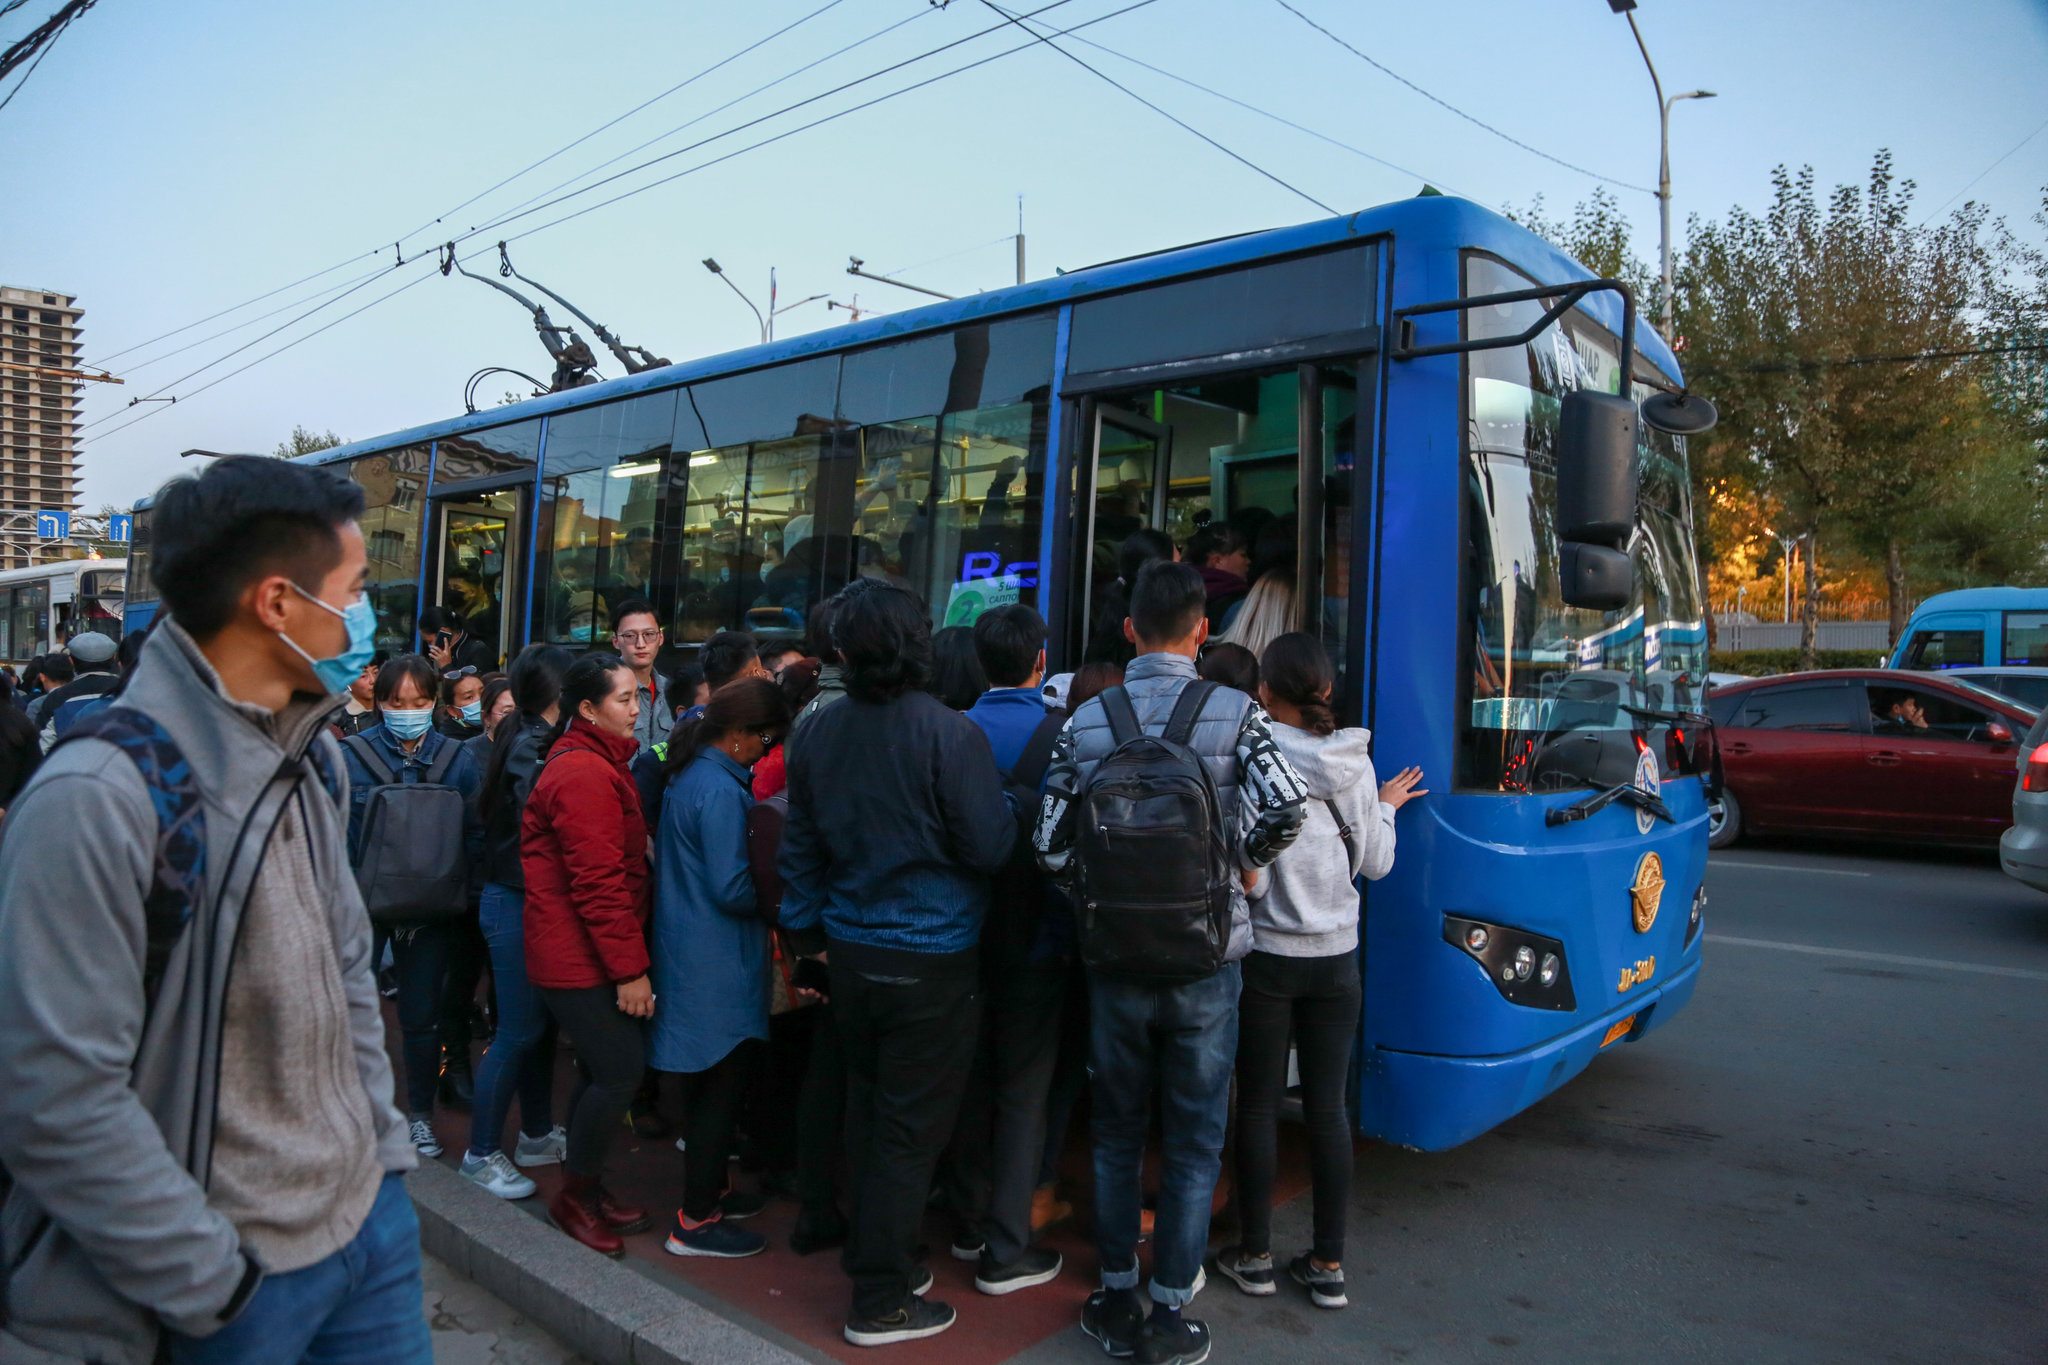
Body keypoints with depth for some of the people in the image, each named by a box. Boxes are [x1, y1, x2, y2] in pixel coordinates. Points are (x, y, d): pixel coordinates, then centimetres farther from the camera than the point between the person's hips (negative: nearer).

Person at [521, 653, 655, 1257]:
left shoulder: (592, 763, 16)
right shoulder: (585, 774, -19)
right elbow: (598, 884, -22)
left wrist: (629, 960, 18)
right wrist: (630, 969, -20)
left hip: (582, 954, 10)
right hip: (580, 957, -10)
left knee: (605, 1071, 16)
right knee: (622, 1069, -6)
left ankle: (586, 1186, 29)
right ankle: (575, 1195, 11)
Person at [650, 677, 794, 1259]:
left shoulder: (690, 776, 9)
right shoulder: (720, 789, -21)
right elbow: (732, 888, -22)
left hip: (691, 956, 10)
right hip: (718, 966, -10)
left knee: (712, 1085, 20)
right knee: (723, 1086, 1)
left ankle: (708, 1193, 33)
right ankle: (696, 1222, 11)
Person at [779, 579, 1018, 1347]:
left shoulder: (818, 734, 0)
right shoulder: (949, 734, -19)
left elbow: (800, 850, 9)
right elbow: (992, 848, -14)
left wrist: (810, 935, 21)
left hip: (851, 952, 6)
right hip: (932, 959, -6)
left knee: (867, 1112, 20)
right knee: (910, 1131, 5)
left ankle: (876, 1258, 36)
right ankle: (881, 1301, 15)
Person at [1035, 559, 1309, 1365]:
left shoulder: (1085, 722, -3)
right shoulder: (1234, 714, -9)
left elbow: (1051, 845, -5)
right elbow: (1286, 809, -19)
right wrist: (1241, 858, 0)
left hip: (1114, 961, 2)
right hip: (1204, 962, -2)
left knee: (1116, 1138, 17)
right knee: (1194, 1146, 12)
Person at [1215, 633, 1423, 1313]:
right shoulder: (1353, 763, -3)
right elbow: (1374, 863, 3)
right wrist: (1385, 808, 20)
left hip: (1264, 954, -3)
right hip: (1335, 955, 3)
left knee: (1258, 1104, 10)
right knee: (1328, 1107, 11)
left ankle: (1255, 1256, 21)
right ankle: (1328, 1265, 20)